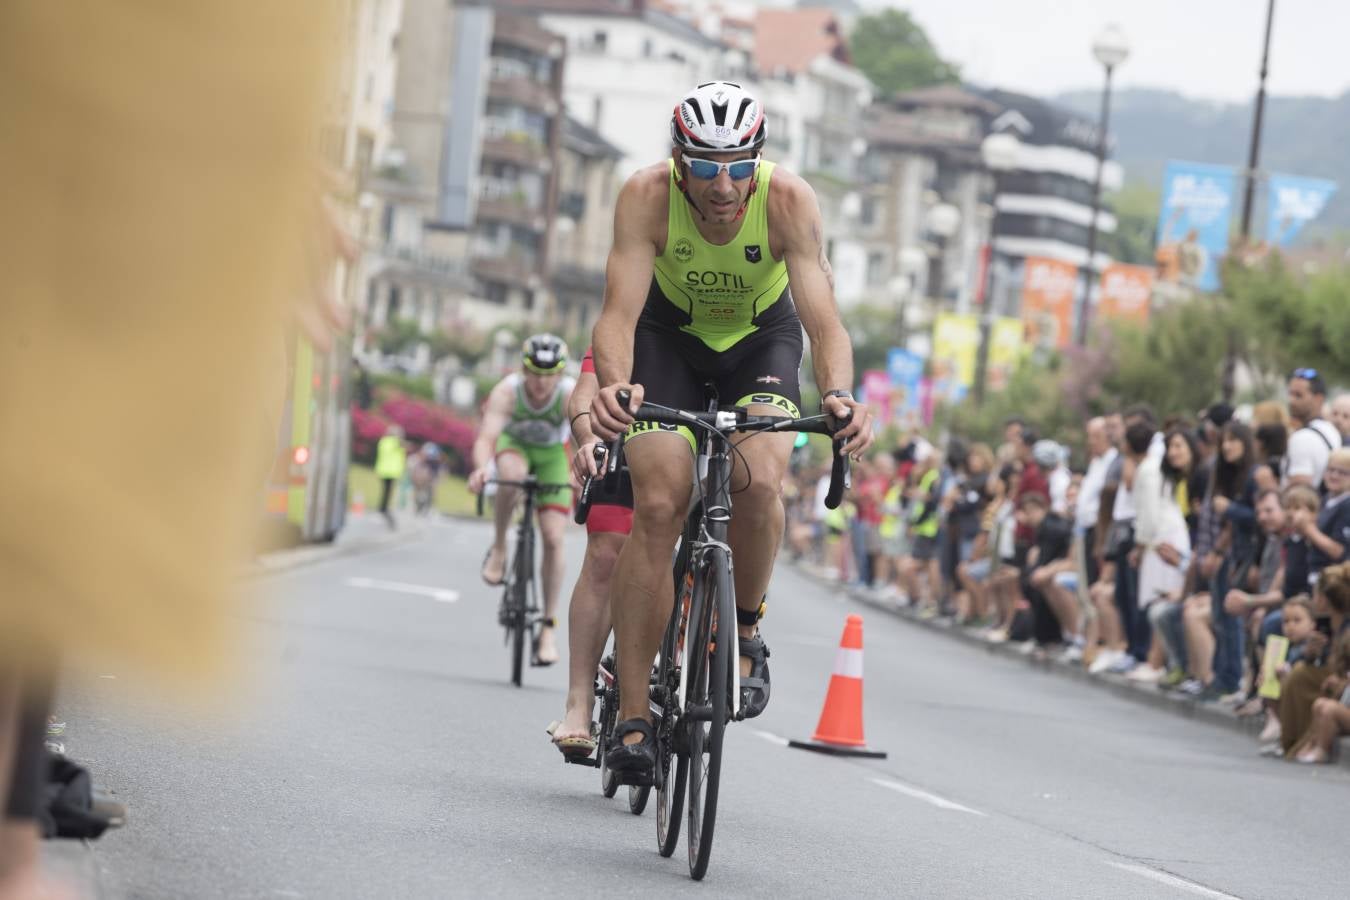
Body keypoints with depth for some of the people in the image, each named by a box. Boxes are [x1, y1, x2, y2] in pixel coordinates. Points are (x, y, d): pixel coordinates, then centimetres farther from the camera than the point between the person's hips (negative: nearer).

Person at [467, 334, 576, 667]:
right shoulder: (507, 391, -33)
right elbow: (486, 437, -44)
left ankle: (548, 627, 1)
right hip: (514, 443, -1)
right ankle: (499, 548, -15)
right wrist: (481, 467, -66)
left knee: (553, 539, -11)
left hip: (552, 454, 1)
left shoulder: (571, 395, -33)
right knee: (512, 474, -39)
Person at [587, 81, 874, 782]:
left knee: (757, 480, -28)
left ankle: (745, 630, 1)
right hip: (670, 334, 0)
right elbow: (620, 312, -35)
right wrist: (614, 385, -56)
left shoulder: (790, 201, -30)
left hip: (762, 337, 0)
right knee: (657, 506, -17)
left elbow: (824, 321, -35)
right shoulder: (647, 196, -30)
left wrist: (839, 395, -55)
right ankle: (632, 716, -10)